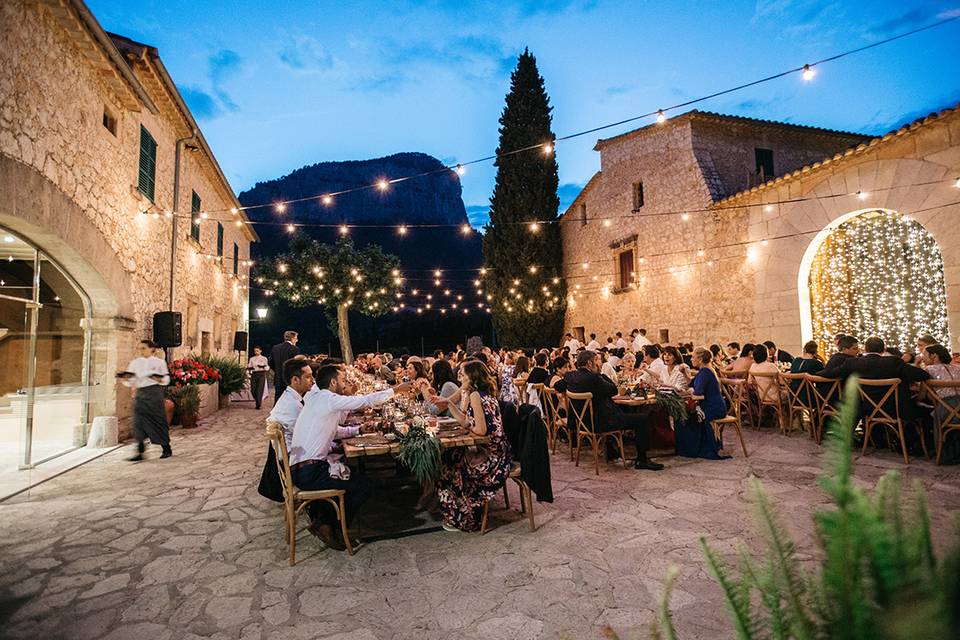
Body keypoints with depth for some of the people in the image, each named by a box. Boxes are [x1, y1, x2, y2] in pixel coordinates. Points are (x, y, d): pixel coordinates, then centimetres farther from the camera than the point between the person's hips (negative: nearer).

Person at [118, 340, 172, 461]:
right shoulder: (135, 362, 11)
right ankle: (140, 452, -3)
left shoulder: (159, 362, 3)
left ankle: (167, 449, 14)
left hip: (154, 393, -3)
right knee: (139, 423, -5)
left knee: (158, 420, 1)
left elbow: (166, 380, 2)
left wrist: (159, 379, -18)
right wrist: (125, 378, -12)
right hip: (139, 393, 3)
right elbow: (130, 381, 8)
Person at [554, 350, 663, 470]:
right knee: (641, 420, -4)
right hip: (600, 422, -9)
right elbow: (614, 390, -14)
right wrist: (598, 373, -9)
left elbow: (557, 386, 12)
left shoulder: (570, 375, -2)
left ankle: (611, 452, 45)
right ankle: (641, 460, 4)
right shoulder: (593, 378, -25)